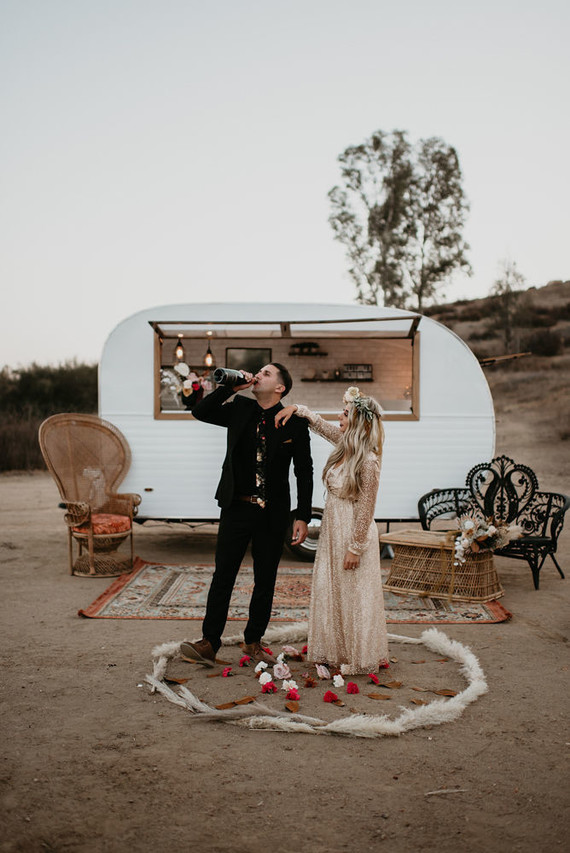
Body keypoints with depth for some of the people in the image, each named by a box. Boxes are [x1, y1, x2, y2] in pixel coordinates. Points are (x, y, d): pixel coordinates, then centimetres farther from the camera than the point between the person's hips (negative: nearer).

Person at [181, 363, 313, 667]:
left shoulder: (295, 422, -3)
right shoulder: (240, 408, 5)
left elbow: (304, 473, -2)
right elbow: (201, 412, 0)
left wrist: (303, 517, -6)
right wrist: (230, 387, -10)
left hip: (273, 515, -1)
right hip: (237, 508, 1)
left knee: (265, 581, 10)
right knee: (223, 576, 2)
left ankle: (253, 641, 26)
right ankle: (209, 644, 9)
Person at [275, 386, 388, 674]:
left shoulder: (368, 462, -22)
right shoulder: (344, 443, 0)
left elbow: (366, 510, -19)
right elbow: (320, 424, 20)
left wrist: (355, 548, -16)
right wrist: (297, 409, 7)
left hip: (353, 532, -8)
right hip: (331, 529, 8)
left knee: (353, 595, 5)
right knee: (330, 592, 15)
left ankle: (358, 658, 21)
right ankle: (334, 651, 30)